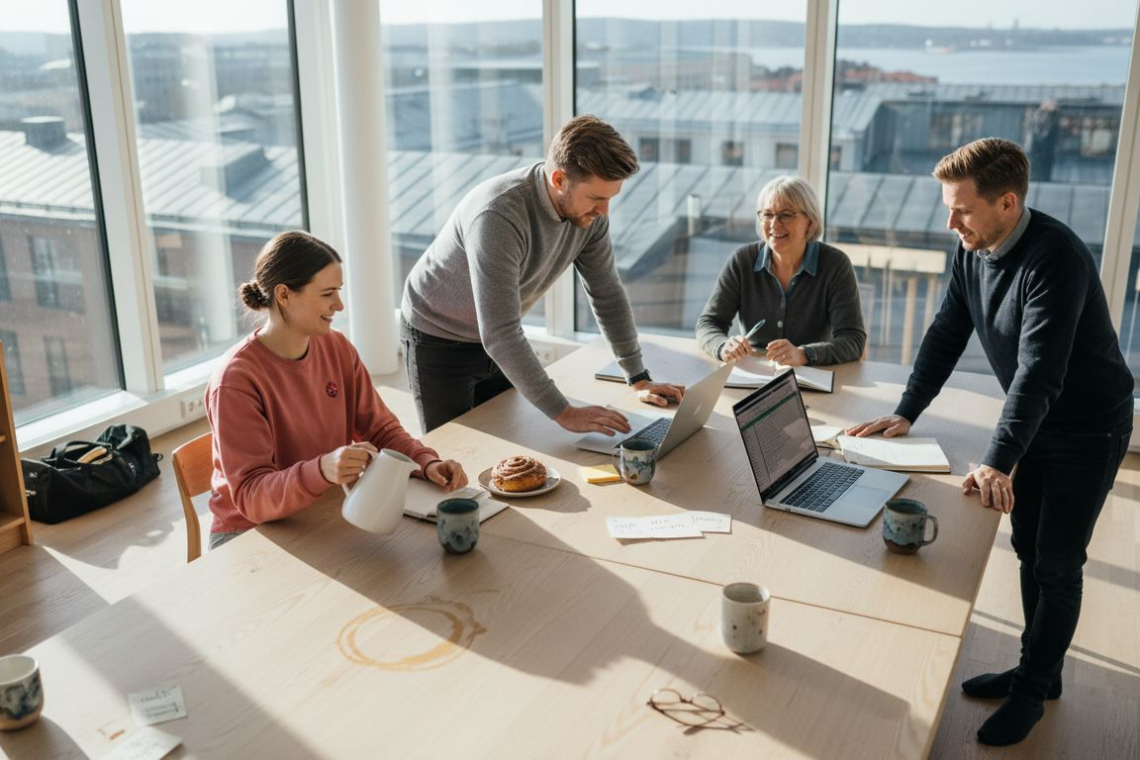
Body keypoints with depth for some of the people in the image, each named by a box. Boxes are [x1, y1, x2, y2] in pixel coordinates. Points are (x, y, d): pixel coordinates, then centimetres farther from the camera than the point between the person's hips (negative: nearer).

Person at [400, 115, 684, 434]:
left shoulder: (588, 209, -15)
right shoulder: (499, 216, -36)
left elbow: (607, 293, -2)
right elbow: (499, 336, -38)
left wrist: (640, 381, -4)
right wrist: (564, 413, -37)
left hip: (497, 341, 6)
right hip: (439, 343, -6)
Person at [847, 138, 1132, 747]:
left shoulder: (1054, 258, -31)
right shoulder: (972, 250, -6)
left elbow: (1040, 371, -36)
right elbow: (947, 333, 1)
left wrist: (997, 462, -40)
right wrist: (906, 413, -4)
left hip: (1089, 428, -8)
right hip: (1035, 422, 8)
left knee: (1057, 565, 2)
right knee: (1028, 551, 16)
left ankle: (1032, 686, 19)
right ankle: (1039, 671, 32)